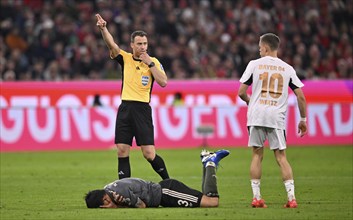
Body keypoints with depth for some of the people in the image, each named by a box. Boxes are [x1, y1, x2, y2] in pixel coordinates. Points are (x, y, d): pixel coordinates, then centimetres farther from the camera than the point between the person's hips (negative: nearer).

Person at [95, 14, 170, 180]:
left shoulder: (153, 62, 4)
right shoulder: (125, 58, 8)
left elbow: (163, 82, -9)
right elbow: (111, 44, -9)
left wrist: (150, 64, -11)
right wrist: (103, 29, -26)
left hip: (142, 110, -3)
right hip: (125, 108, 3)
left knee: (149, 154, -8)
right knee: (122, 152, -1)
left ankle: (168, 182, 11)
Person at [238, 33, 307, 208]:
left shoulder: (254, 64, 4)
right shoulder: (287, 69, 8)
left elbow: (241, 93, 3)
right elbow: (300, 97, 5)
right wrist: (303, 120, 16)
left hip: (257, 115, -1)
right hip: (277, 117, 1)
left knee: (257, 156, 7)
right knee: (281, 157, 3)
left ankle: (256, 197, 3)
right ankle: (291, 197, -6)